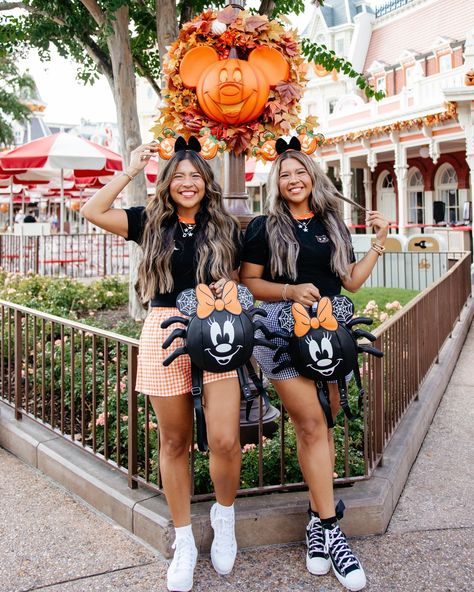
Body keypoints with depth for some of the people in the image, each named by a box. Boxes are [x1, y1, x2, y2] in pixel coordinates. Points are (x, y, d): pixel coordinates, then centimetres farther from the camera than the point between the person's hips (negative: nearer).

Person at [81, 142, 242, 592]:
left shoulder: (225, 227, 10)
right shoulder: (152, 222, 8)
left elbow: (238, 280, 15)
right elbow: (92, 212, -1)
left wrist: (229, 287, -7)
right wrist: (130, 171, 2)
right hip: (164, 331, 0)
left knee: (224, 440, -11)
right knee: (175, 441, 7)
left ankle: (224, 516, 21)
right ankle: (184, 542, 23)